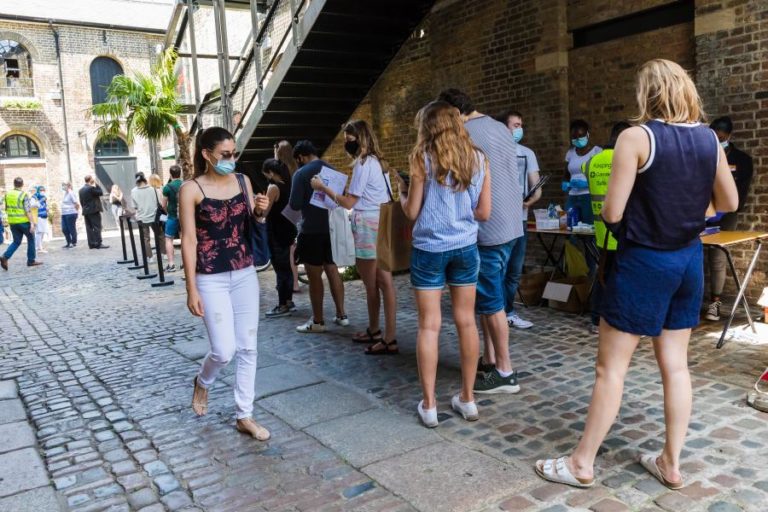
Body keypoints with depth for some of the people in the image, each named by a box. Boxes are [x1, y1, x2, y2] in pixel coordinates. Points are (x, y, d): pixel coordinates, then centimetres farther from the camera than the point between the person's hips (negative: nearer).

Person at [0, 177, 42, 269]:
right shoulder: (24, 195, -11)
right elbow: (28, 210, -17)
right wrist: (32, 223, -18)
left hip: (12, 222, 5)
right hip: (23, 221, -5)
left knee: (16, 241, 13)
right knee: (31, 239, 12)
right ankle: (31, 260, 13)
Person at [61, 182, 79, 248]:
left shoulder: (71, 194, -12)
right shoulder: (66, 193, 15)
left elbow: (77, 204, -17)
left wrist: (75, 211, -6)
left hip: (71, 214, -9)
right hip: (64, 214, 9)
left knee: (72, 229, -2)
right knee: (64, 229, 8)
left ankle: (74, 243, 7)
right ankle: (69, 243, 18)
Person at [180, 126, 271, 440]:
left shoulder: (242, 181, 4)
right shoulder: (191, 190, -9)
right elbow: (189, 241, -10)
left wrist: (260, 212, -10)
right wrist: (192, 289, -13)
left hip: (246, 275, 5)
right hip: (211, 280, -5)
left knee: (248, 347, 7)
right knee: (224, 350, -5)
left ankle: (244, 416, 19)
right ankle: (203, 382, 31)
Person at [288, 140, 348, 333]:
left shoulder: (301, 174, -11)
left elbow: (295, 204, -14)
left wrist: (305, 201, 7)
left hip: (311, 231, -6)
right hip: (332, 228, 7)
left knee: (314, 276, 1)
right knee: (333, 271, 14)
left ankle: (318, 321, 8)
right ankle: (341, 315, 20)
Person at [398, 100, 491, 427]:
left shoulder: (422, 157, -7)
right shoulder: (477, 158, 3)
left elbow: (412, 212, -6)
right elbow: (484, 212, 3)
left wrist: (402, 192, 14)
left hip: (429, 249, -3)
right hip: (466, 248, 3)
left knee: (429, 325, 3)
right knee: (466, 321, 11)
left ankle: (429, 405, 9)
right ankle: (467, 399, 20)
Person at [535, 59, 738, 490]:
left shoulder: (636, 138, -15)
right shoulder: (710, 139, 3)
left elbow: (612, 213, -17)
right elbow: (730, 203, 12)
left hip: (643, 262, -6)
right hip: (689, 259, 6)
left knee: (611, 366, 2)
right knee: (676, 364, 14)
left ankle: (582, 464, 12)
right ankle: (671, 463, 25)